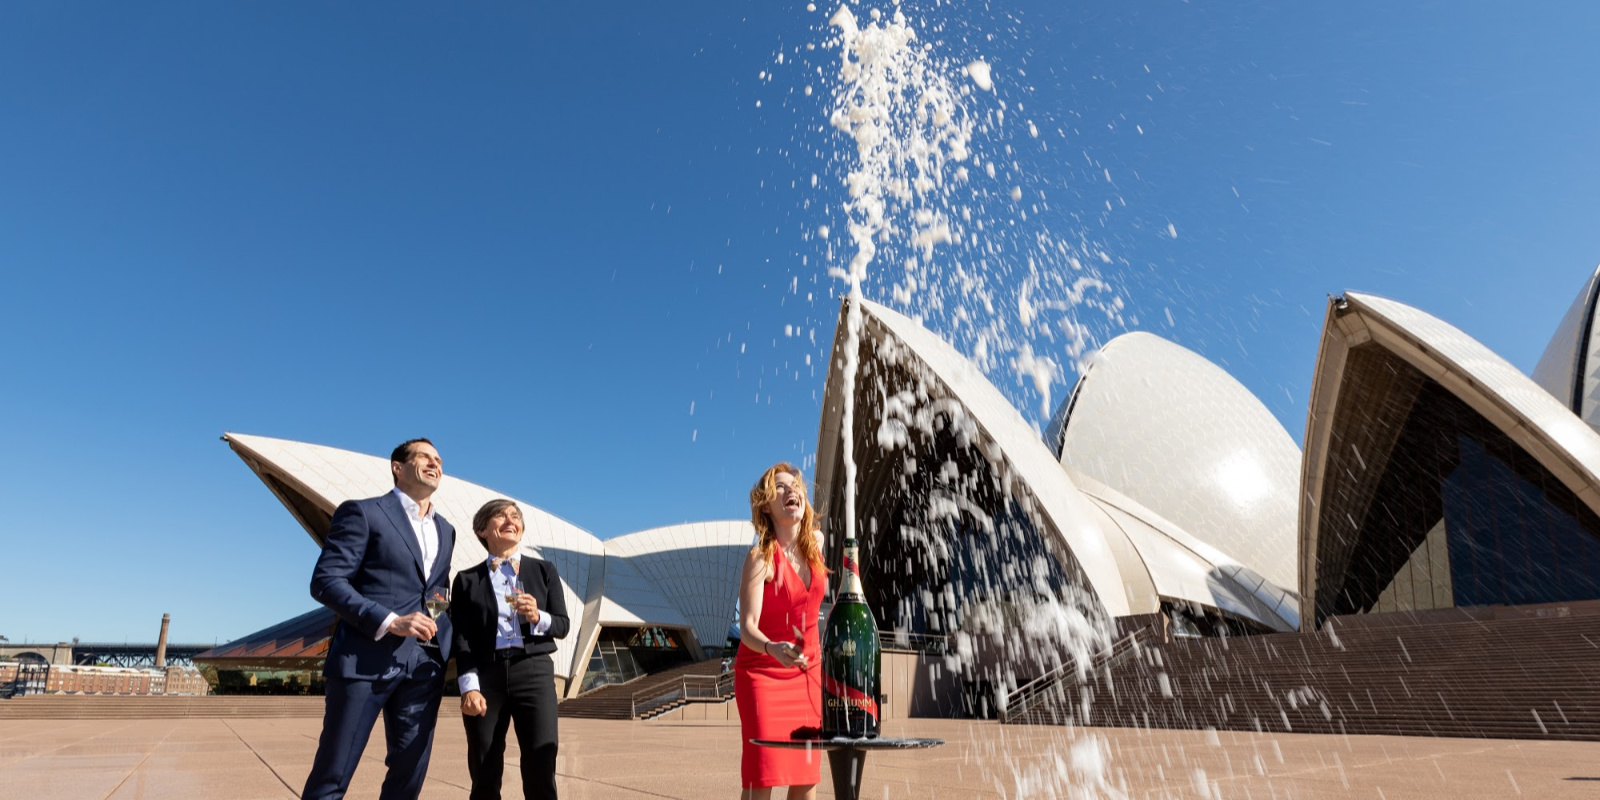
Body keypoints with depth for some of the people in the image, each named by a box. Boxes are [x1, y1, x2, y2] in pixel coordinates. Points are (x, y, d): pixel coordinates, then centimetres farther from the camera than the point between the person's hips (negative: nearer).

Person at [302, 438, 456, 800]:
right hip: (366, 658, -6)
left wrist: (444, 649, 6)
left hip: (425, 663, 6)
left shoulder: (445, 530, 18)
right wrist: (389, 621, -18)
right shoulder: (363, 512, -1)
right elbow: (325, 581, -8)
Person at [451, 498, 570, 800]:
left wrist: (538, 618, -14)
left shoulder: (543, 570, 10)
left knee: (541, 772, -7)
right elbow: (461, 639, 1)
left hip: (534, 672, 0)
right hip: (486, 675, 0)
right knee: (484, 775, 4)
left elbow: (563, 625, 7)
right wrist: (469, 687, -11)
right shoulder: (466, 580, 8)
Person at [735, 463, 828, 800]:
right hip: (763, 672, -5)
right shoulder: (760, 557, -20)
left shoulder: (816, 541, -3)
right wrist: (773, 648, -48)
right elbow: (747, 627, -28)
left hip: (806, 670, 6)